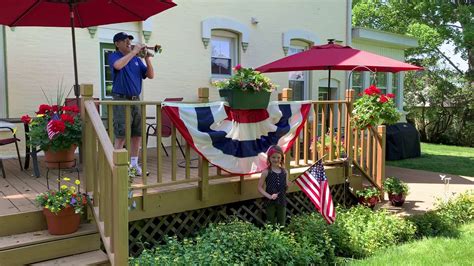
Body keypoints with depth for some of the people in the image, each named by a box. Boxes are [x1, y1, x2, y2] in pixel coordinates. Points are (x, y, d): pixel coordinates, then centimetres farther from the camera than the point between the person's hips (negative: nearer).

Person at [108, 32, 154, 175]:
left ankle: (134, 164, 18)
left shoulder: (136, 59, 15)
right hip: (121, 99, -6)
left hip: (136, 99, 6)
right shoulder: (114, 56, -1)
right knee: (121, 135, -6)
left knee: (137, 134, 8)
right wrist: (134, 52, -19)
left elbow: (150, 75, 11)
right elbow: (118, 65, -26)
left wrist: (147, 59, -2)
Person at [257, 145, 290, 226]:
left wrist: (287, 186, -12)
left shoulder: (284, 172, 2)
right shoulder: (266, 172, -8)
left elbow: (285, 188, 10)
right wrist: (269, 196, -19)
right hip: (270, 202, -3)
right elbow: (260, 188, -8)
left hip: (282, 202, 3)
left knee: (282, 225, 12)